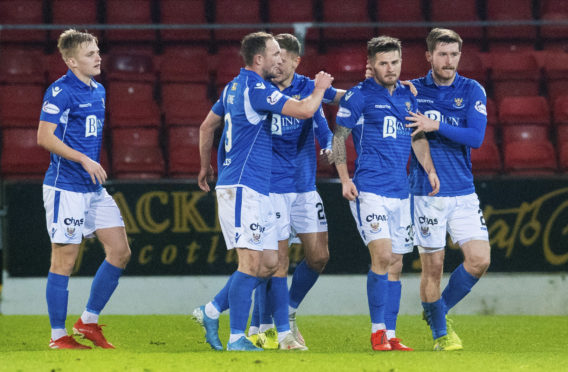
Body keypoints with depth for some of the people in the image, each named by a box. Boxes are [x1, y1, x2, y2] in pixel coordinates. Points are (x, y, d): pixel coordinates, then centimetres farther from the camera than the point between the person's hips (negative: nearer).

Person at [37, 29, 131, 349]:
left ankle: (89, 321, 15)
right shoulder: (61, 91, -12)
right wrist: (84, 160, -22)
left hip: (94, 188, 8)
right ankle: (58, 336, 4)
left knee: (120, 252, 4)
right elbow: (45, 137, -18)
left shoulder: (98, 91, 14)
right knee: (65, 260, -4)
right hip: (66, 188, -8)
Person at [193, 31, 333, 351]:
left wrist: (206, 166, 39)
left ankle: (212, 311, 14)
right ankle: (237, 340, -10)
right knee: (252, 263, -11)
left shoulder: (235, 87, 17)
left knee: (269, 262, 8)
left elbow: (207, 126, 28)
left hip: (257, 191, 10)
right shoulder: (257, 90, -14)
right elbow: (305, 110, -21)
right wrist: (320, 88, -1)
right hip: (243, 188, -10)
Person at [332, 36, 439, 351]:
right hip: (369, 190, -6)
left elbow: (418, 136, 21)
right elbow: (339, 137, -1)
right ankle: (377, 332, -11)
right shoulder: (358, 96, -4)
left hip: (400, 191, 6)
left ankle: (390, 335, 12)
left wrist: (430, 169, 6)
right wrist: (345, 179, -9)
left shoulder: (408, 96, 13)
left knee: (396, 263, 6)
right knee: (382, 256, -16)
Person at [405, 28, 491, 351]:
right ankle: (441, 332, 16)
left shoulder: (472, 91, 3)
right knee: (433, 266, -1)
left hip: (463, 191, 2)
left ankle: (441, 309, 19)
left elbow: (476, 137, -8)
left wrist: (437, 126, -17)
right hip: (427, 193, -2)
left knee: (480, 260, -5)